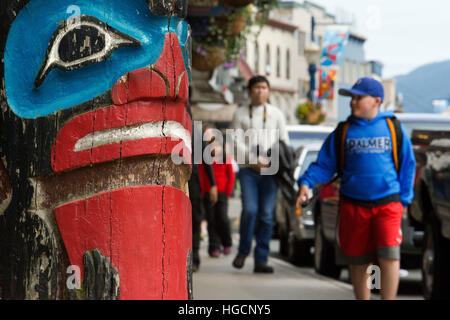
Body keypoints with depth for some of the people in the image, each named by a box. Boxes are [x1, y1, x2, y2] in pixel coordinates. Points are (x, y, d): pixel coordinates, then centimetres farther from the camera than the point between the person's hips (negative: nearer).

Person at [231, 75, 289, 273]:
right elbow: (237, 142, 1)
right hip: (247, 169, -1)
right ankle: (243, 251, 5)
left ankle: (261, 260, -1)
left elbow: (284, 142, 12)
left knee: (266, 215, -3)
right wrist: (253, 161, -10)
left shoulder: (276, 114, 13)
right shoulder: (240, 114, 8)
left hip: (269, 170, 1)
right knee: (249, 210, -15)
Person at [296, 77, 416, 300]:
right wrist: (306, 183, -9)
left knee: (389, 255, -16)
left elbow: (407, 165, 10)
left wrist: (404, 199, 6)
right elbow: (324, 165, 8)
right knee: (358, 262, 6)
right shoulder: (343, 132, 7)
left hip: (387, 204, -2)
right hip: (353, 205, 2)